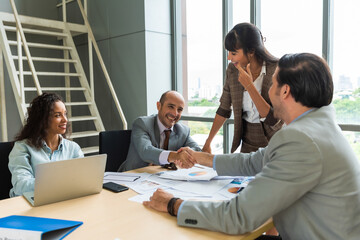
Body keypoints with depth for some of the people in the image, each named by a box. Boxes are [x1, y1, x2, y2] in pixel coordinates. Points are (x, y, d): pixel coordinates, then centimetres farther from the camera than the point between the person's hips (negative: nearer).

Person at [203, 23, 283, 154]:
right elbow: (224, 109, 5)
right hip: (247, 144, 3)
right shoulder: (232, 69, -6)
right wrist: (208, 143, 8)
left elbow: (275, 120, -21)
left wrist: (249, 86, -27)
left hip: (273, 145, -3)